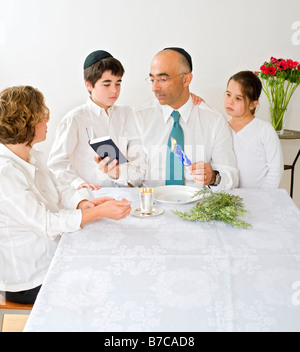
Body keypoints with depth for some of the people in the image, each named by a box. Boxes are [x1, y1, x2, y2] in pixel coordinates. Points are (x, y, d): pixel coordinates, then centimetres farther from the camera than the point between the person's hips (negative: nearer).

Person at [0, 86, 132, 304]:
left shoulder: (34, 157, 4)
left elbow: (59, 190, 8)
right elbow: (44, 223, -26)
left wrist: (84, 204, -14)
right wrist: (99, 212, -26)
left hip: (53, 259, 8)